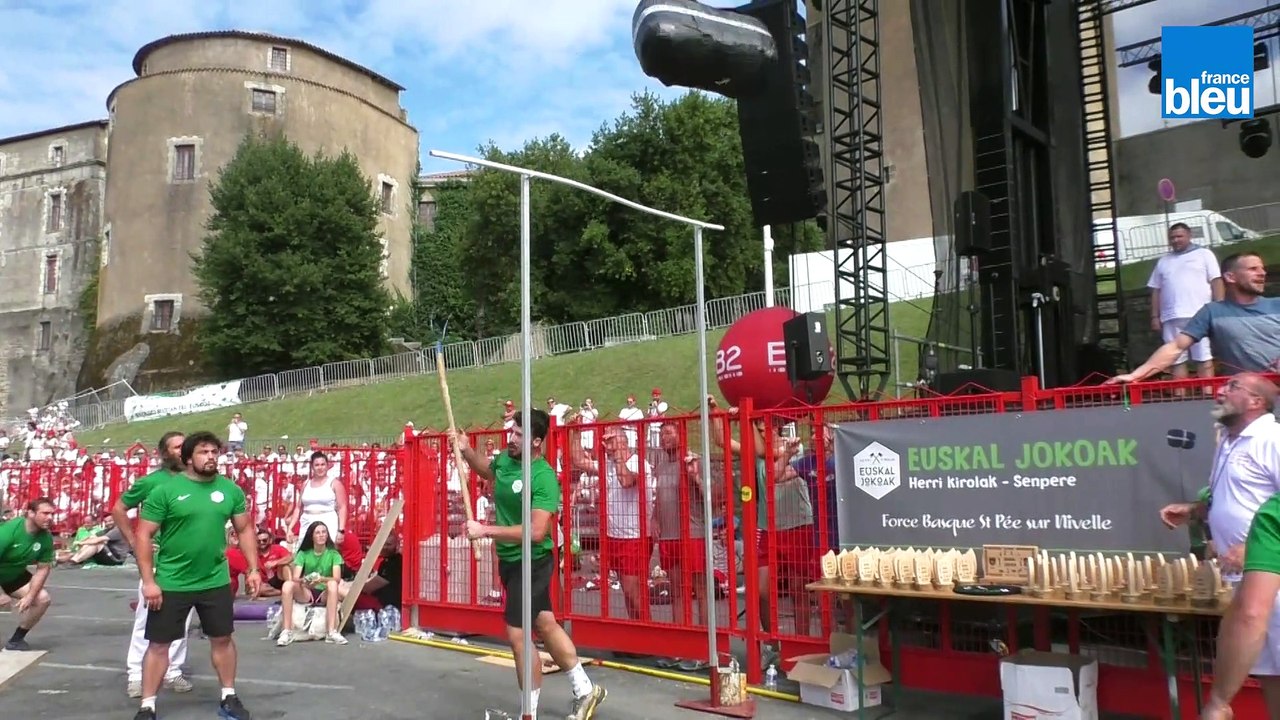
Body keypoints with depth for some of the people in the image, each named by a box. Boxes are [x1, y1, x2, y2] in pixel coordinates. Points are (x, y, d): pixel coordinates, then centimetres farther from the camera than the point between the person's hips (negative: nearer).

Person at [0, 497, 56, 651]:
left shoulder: (46, 537, -15)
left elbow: (43, 568, -5)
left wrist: (30, 596, -14)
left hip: (14, 576, 6)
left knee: (43, 599, -7)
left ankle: (16, 639, 12)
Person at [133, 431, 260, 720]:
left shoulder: (231, 490, 0)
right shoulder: (165, 490, -11)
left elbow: (245, 530, 9)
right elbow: (144, 536, -9)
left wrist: (253, 569, 2)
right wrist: (148, 581, -13)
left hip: (216, 581, 3)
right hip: (171, 584, -3)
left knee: (222, 639, 13)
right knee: (159, 643, 6)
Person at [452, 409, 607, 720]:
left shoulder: (544, 477, -26)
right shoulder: (505, 460, -2)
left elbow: (536, 532, -34)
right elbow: (485, 469, 23)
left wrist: (485, 530, -33)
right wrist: (466, 450, 3)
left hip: (531, 563, -9)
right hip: (509, 560, 9)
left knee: (517, 634, -5)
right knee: (546, 626, 18)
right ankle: (585, 691, 34)